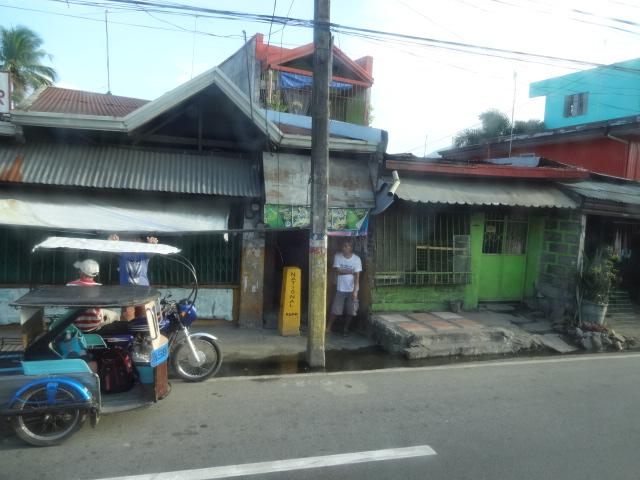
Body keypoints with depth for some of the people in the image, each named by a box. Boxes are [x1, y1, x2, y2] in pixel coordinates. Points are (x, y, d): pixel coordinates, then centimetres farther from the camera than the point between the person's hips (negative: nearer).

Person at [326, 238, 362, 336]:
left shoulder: (356, 259, -8)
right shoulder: (337, 256, -5)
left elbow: (357, 276, -11)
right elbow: (337, 271, -12)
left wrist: (355, 290, -18)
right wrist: (350, 271, -12)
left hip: (352, 290, 0)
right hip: (340, 289, 0)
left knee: (351, 312, 6)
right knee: (334, 310, 2)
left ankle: (346, 329, 24)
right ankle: (328, 328, 16)